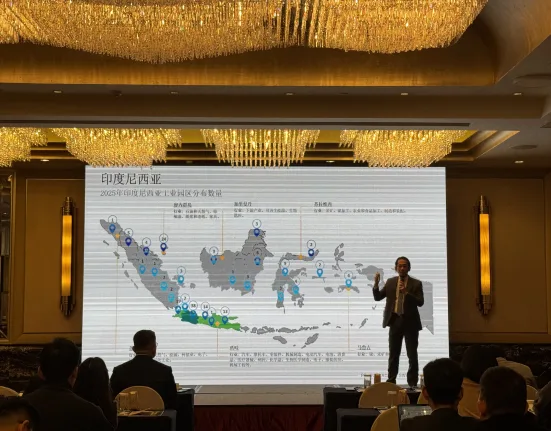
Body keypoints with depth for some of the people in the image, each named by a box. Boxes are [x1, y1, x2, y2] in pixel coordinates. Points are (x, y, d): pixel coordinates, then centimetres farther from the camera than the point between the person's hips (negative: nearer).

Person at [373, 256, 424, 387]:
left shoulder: (416, 283, -2)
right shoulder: (390, 282, 7)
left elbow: (420, 302, -12)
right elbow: (377, 297, 6)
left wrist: (406, 292, -24)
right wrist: (376, 284, -11)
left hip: (410, 322, -3)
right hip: (395, 321, 3)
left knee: (412, 355, 1)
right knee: (393, 354, 9)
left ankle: (412, 383, 8)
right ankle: (391, 381, 16)